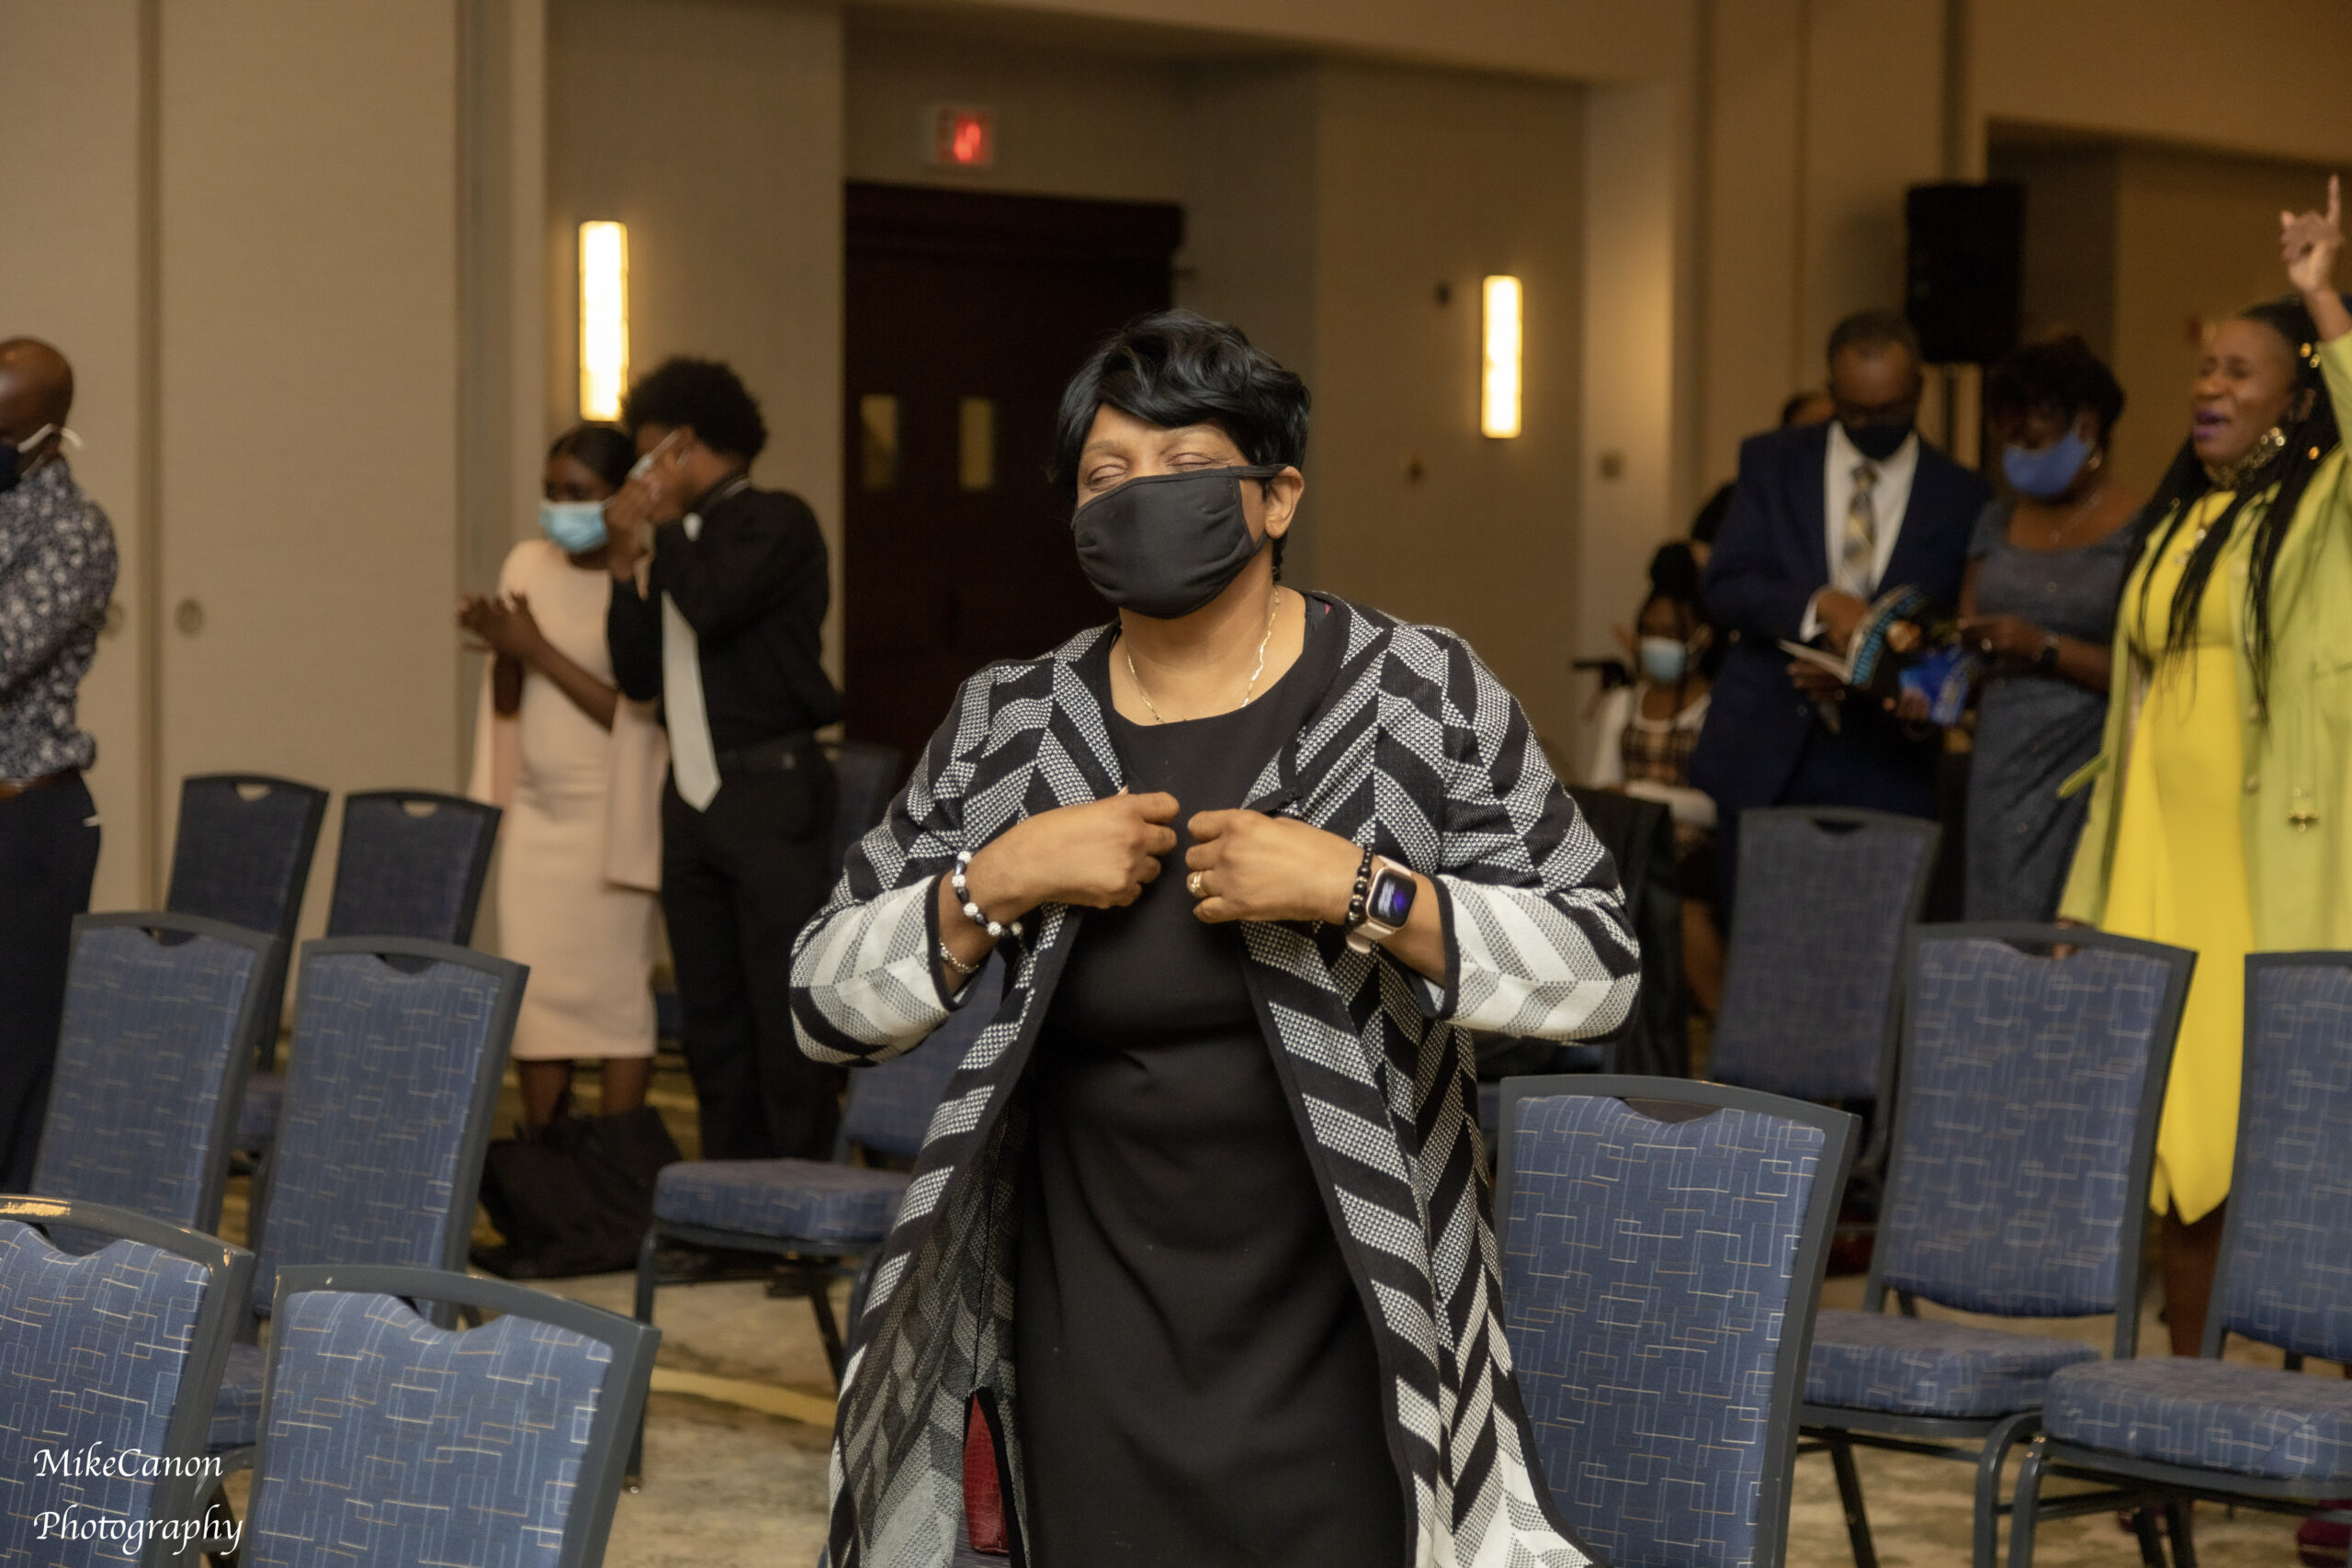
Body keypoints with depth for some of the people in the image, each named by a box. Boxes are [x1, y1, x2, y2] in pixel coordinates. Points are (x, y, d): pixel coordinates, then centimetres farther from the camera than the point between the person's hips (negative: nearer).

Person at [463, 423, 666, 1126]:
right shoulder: (529, 564, 7)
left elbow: (634, 716, -15)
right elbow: (507, 705, 12)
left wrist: (536, 649, -15)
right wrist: (503, 648, -9)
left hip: (609, 819, -6)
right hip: (536, 812, 6)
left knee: (614, 991, -4)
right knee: (531, 988, 5)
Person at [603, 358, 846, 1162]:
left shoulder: (777, 523, -4)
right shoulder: (682, 539, 17)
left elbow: (713, 606, -21)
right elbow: (638, 675, 14)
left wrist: (664, 526, -5)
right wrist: (626, 560, 6)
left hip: (770, 793, -8)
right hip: (693, 796, 8)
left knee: (785, 1012, -8)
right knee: (711, 1016, 10)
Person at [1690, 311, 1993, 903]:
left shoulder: (1961, 498, 4)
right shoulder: (1772, 461, 7)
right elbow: (1723, 585, -3)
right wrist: (1820, 606, -20)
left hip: (1883, 771, -1)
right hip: (1766, 755, 1)